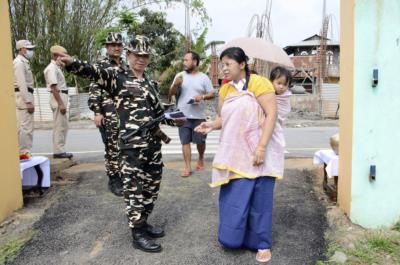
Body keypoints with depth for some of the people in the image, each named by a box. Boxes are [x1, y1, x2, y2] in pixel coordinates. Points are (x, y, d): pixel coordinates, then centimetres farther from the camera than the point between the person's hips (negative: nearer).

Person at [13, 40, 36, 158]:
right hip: (23, 96, -10)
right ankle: (24, 152, -8)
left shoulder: (24, 62, 20)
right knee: (25, 126, -10)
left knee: (24, 126, 12)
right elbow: (21, 84, -19)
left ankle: (24, 151, 17)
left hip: (25, 96, 10)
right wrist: (28, 101, -22)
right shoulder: (19, 62, -10)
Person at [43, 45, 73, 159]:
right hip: (58, 98, -10)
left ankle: (60, 150, 20)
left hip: (62, 98, 10)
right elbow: (53, 87, -20)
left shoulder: (57, 67, 17)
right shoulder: (52, 68, -13)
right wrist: (60, 104, -23)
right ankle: (58, 151, -1)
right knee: (59, 126, -6)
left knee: (63, 125, 13)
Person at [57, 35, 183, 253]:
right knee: (134, 188, -1)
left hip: (153, 142, 7)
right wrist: (72, 63, -42)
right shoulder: (117, 76, -4)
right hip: (132, 144, -7)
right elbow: (94, 72, -23)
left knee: (152, 186, 14)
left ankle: (142, 223, 30)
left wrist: (174, 120, 2)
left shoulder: (150, 84, 16)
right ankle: (137, 233, 10)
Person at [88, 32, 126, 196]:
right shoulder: (101, 65, -4)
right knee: (112, 148, -2)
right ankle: (114, 180, 9)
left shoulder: (125, 66, 16)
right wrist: (97, 112, -17)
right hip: (109, 116, -6)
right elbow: (94, 91, -10)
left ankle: (124, 176, 24)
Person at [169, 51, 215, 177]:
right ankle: (188, 167, 7)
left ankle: (201, 158, 36)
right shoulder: (180, 76, 5)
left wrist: (202, 97, -18)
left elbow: (212, 94, 1)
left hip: (199, 116, -1)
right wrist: (176, 84, -15)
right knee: (185, 141, 1)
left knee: (200, 141, 8)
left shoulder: (203, 77, 0)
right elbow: (171, 93, 5)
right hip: (183, 115, 1)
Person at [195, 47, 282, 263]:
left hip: (258, 152, -5)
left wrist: (261, 147, -21)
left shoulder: (258, 83, -10)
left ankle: (262, 244, 18)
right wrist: (211, 125, -12)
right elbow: (223, 118, 10)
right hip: (234, 154, 5)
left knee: (259, 199, 4)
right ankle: (233, 237, 28)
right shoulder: (225, 89, 8)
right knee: (233, 199, 10)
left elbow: (271, 115, -15)